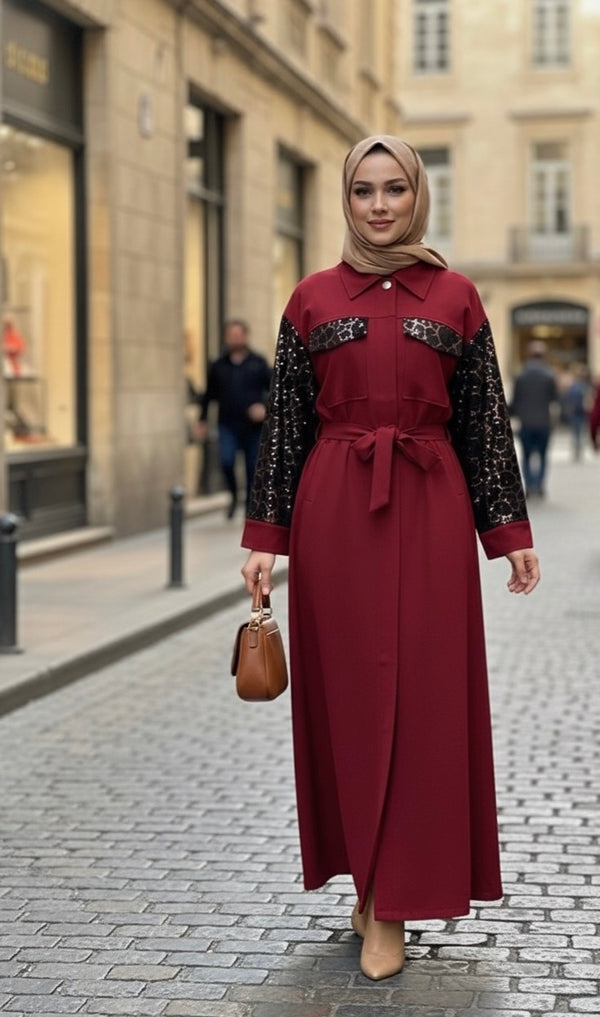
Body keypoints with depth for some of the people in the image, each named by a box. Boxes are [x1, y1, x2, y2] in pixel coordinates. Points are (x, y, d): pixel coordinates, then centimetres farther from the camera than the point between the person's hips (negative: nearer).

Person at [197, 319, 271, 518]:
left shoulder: (258, 363, 3)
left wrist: (265, 407, -13)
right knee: (226, 461, -21)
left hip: (253, 427, -1)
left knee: (253, 469, 3)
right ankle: (233, 495, 7)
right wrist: (202, 421, 15)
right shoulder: (219, 366, 8)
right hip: (228, 425, 1)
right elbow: (208, 395, 17)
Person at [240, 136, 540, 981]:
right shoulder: (313, 299, 7)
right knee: (346, 690, 4)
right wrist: (265, 535, 1)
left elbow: (485, 420, 6)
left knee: (422, 692, -2)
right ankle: (368, 877, 20)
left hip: (430, 508, 0)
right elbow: (285, 422, 6)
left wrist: (511, 532, 2)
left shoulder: (455, 297, 6)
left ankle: (392, 906, 5)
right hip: (335, 507, 1)